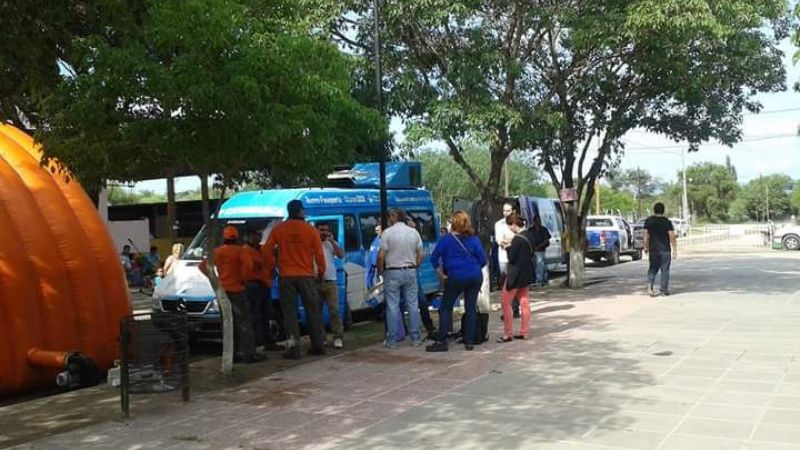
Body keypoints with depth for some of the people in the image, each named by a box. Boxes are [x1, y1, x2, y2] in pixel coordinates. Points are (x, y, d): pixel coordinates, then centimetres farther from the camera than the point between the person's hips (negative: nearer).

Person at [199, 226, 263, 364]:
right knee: (245, 322, -3)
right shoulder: (239, 250, -6)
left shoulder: (216, 252, 9)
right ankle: (248, 353, -8)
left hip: (222, 290, 6)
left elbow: (202, 266, 14)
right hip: (236, 290, -6)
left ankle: (233, 354, 12)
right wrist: (242, 278, -6)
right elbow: (247, 265, -21)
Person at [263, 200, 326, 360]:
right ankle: (318, 345, 16)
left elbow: (266, 250, -2)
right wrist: (321, 272, 14)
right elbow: (319, 254, -1)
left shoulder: (278, 229, 0)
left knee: (289, 312, 4)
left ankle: (293, 347, -3)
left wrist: (272, 267, 12)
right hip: (306, 275, 0)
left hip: (286, 276, 0)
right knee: (313, 310, 11)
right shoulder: (311, 230, -2)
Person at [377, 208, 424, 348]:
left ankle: (392, 341, 4)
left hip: (393, 272, -3)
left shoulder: (387, 233, -8)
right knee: (413, 305, 9)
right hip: (410, 272, 4)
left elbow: (381, 255, -11)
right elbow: (420, 255, 7)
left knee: (392, 307, 1)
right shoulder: (414, 232, 6)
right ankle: (415, 338, 12)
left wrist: (380, 270, 4)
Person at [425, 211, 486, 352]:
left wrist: (442, 274, 4)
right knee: (471, 308, 8)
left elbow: (434, 258, -5)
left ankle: (441, 342, 2)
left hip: (456, 277, -3)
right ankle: (469, 342, 8)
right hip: (475, 277, 3)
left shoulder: (447, 239, -4)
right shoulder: (474, 238, 3)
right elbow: (483, 259, 1)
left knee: (445, 308, 6)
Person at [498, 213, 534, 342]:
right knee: (524, 302, 14)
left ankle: (508, 334, 3)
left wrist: (508, 247, -3)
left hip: (516, 275, -9)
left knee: (506, 303, 0)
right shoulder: (530, 235, 4)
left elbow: (511, 258, -19)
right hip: (526, 274, 9)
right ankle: (524, 332, 20)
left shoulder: (517, 239, -22)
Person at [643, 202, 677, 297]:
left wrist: (646, 247, 11)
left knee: (653, 269, 11)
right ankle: (664, 290, 8)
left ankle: (650, 286, -8)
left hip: (653, 249, 2)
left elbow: (646, 235, 2)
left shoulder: (648, 221, 1)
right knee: (665, 270, 6)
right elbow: (672, 237, -9)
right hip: (665, 249, -2)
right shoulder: (667, 222, -6)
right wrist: (675, 251, -5)